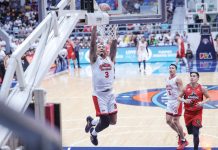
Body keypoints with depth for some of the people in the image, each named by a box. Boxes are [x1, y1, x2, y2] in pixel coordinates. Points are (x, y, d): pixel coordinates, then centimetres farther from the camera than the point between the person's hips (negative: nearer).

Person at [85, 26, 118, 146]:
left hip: (110, 94, 5)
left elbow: (114, 45, 0)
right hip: (99, 95, -5)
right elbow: (92, 44, -13)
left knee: (113, 121, 5)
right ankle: (94, 134, 23)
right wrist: (94, 27, -19)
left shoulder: (110, 58, 10)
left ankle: (91, 121, 31)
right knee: (105, 122, -9)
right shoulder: (94, 59, -2)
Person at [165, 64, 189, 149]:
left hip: (176, 103, -8)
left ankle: (183, 141, 9)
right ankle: (180, 134, 28)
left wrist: (178, 104, -27)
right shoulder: (167, 79, 10)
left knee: (176, 122, -5)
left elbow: (181, 93, -19)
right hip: (169, 102, 8)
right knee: (168, 121, 7)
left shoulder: (177, 80, -14)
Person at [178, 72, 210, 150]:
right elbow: (179, 97, 4)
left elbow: (208, 98, 1)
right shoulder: (186, 88, -6)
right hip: (188, 112, 3)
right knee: (190, 131, 15)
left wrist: (202, 102, -18)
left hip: (197, 113, -3)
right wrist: (184, 101, -17)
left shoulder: (201, 88, -9)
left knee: (195, 133, -8)